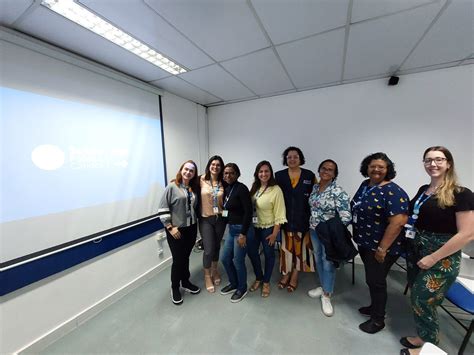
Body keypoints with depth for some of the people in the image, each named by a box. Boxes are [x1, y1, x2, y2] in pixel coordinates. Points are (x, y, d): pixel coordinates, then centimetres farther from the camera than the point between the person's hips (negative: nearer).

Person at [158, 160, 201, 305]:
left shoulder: (194, 188, 5)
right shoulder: (172, 187, -11)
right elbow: (163, 209, -12)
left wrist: (195, 222, 8)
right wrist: (170, 227, -14)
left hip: (191, 229, 5)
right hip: (176, 230, -4)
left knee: (186, 257, 19)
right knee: (178, 259, 8)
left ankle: (185, 282, 40)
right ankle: (175, 288, 32)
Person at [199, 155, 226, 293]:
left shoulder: (223, 183, -1)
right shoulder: (202, 180, -8)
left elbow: (225, 201, 8)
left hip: (220, 219, 3)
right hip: (205, 219, -2)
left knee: (217, 246, 17)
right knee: (208, 249, 1)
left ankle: (215, 270, 45)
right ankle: (207, 276, 30)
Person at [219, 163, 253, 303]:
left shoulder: (241, 188, -17)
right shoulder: (227, 189, 6)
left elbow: (248, 211, -20)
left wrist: (243, 234, -20)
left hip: (242, 229, -8)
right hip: (231, 228, 8)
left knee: (238, 261, 7)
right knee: (225, 258, 17)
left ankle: (242, 288, 34)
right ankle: (234, 283, 41)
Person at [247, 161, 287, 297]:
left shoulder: (276, 190, -16)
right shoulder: (255, 188, 0)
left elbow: (279, 214, -15)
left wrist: (274, 233, -14)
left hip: (268, 228, -5)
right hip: (253, 227, 5)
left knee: (268, 254, 14)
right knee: (251, 252, 15)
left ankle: (266, 282, 39)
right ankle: (258, 278, 41)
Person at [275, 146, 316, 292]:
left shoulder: (310, 175, 0)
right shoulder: (279, 175, 2)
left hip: (303, 219, 0)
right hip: (285, 218, 1)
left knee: (300, 246, 9)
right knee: (286, 246, 9)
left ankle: (295, 276, 27)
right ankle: (286, 274, 28)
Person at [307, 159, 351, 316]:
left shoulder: (338, 191, -18)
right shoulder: (314, 187, 2)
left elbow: (346, 216, -22)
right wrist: (311, 225, 12)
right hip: (314, 230, 6)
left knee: (328, 263, 9)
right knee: (318, 259, 20)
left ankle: (326, 296, 29)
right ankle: (323, 287, 42)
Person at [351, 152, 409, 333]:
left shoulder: (393, 192, -21)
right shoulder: (365, 185, 3)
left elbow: (397, 223, -25)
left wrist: (382, 248, -22)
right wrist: (357, 235, 14)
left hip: (380, 246, -7)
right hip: (365, 243, 7)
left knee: (376, 281, 8)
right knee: (371, 278, 23)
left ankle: (378, 320, 30)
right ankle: (376, 306, 44)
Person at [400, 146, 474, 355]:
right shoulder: (423, 190, 6)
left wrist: (433, 258, -16)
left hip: (442, 259, -5)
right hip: (415, 252, 6)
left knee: (422, 301, 7)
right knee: (418, 299, 17)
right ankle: (423, 337, 39)